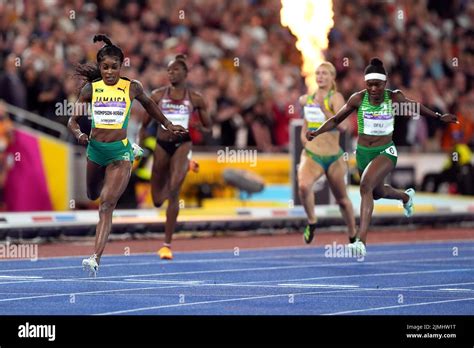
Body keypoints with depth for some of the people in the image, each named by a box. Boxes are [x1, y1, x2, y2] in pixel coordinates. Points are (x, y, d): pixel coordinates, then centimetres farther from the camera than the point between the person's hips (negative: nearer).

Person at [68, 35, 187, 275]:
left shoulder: (131, 88, -5)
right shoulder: (91, 88, -3)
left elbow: (148, 104, 17)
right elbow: (72, 120, 0)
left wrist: (168, 126, 21)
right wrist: (79, 134, -21)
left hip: (119, 151, -4)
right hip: (95, 149, 4)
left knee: (107, 204, -15)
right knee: (93, 195, 27)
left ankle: (96, 258, -22)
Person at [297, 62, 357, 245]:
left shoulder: (336, 98, -10)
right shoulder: (307, 99, 6)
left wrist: (324, 109, -33)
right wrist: (303, 134, 10)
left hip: (333, 157, -2)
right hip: (311, 155, 2)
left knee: (342, 200, 13)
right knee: (303, 186, -29)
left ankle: (353, 236, 35)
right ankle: (311, 221, -5)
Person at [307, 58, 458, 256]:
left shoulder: (394, 97, -12)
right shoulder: (358, 99, -11)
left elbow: (414, 107, 9)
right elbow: (336, 120, 0)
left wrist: (439, 117, 15)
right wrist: (317, 132, -14)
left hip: (385, 152, -4)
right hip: (363, 152, 4)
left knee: (366, 185, -30)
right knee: (377, 192, 26)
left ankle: (361, 241, -35)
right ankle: (406, 196, 64)